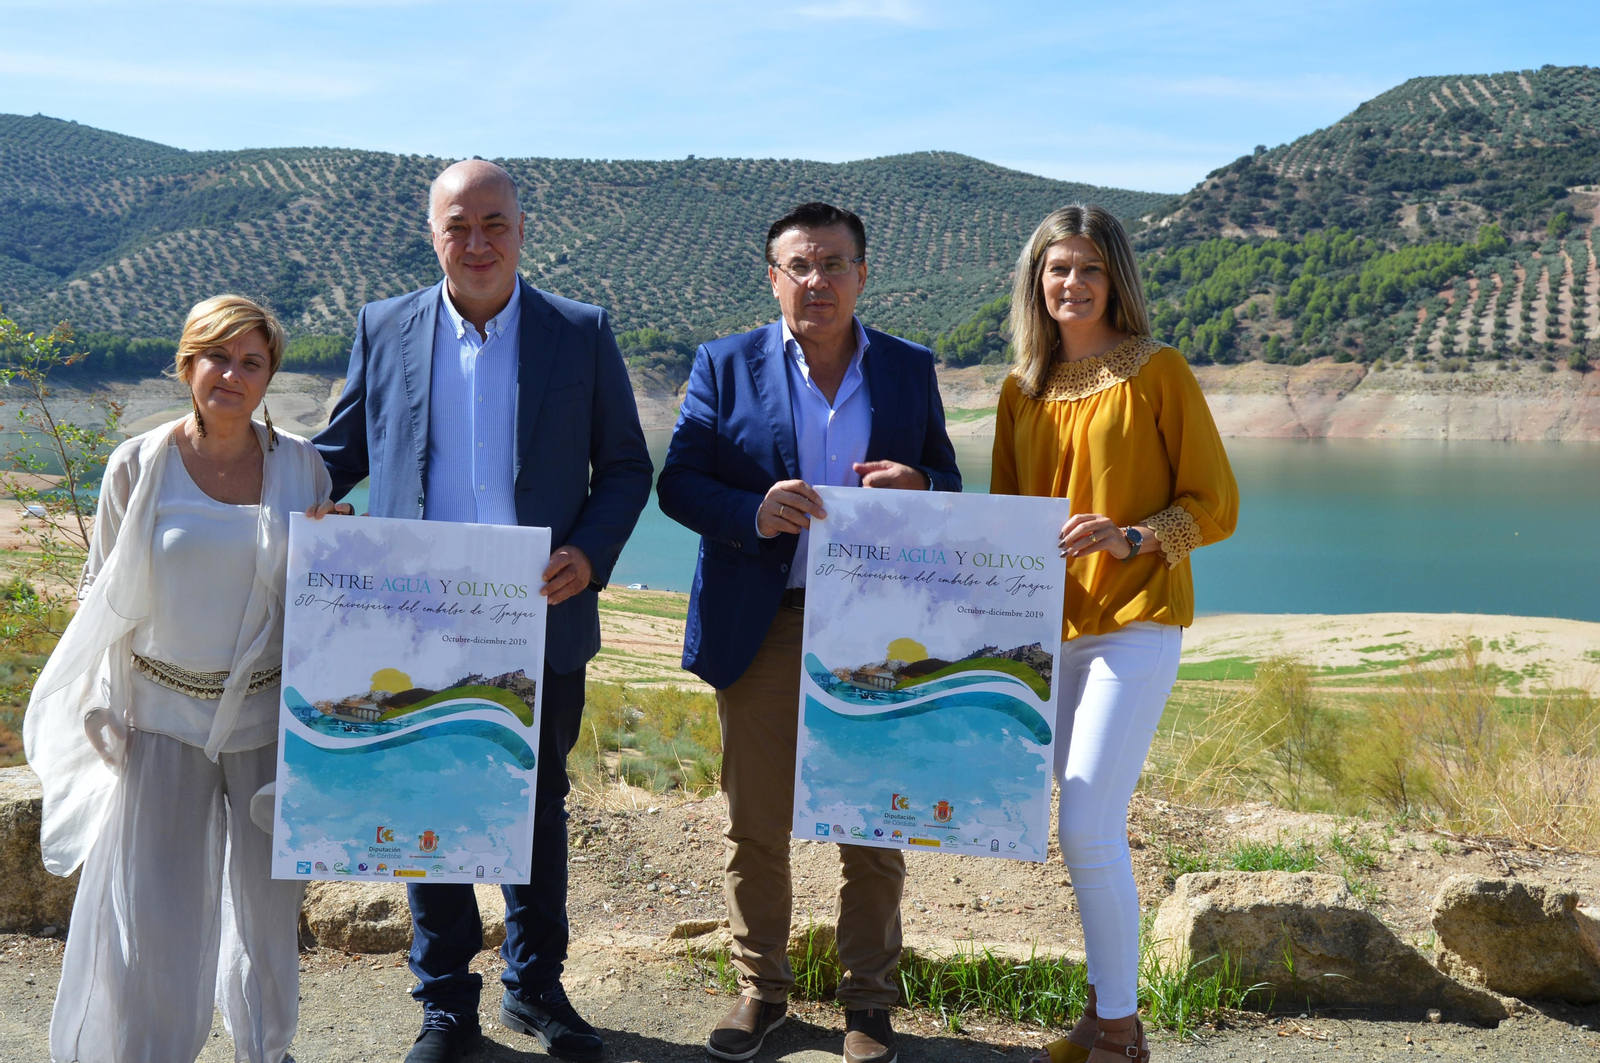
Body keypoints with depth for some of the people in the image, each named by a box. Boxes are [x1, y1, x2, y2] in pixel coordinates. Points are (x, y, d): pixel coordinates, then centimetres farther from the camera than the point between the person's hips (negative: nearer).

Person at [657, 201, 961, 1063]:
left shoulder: (909, 370, 8)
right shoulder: (726, 366, 4)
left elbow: (949, 484, 11)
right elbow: (677, 482, 0)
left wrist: (919, 486, -14)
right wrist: (754, 513, -20)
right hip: (761, 628, 0)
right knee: (755, 826, 7)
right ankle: (760, 988, 25)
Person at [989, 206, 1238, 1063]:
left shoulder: (1158, 373, -4)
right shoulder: (1021, 389, 11)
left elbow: (1215, 505, -4)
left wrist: (1130, 538, -20)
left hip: (1136, 622, -6)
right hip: (1052, 626, 6)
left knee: (1088, 829, -13)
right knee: (1089, 829, 11)